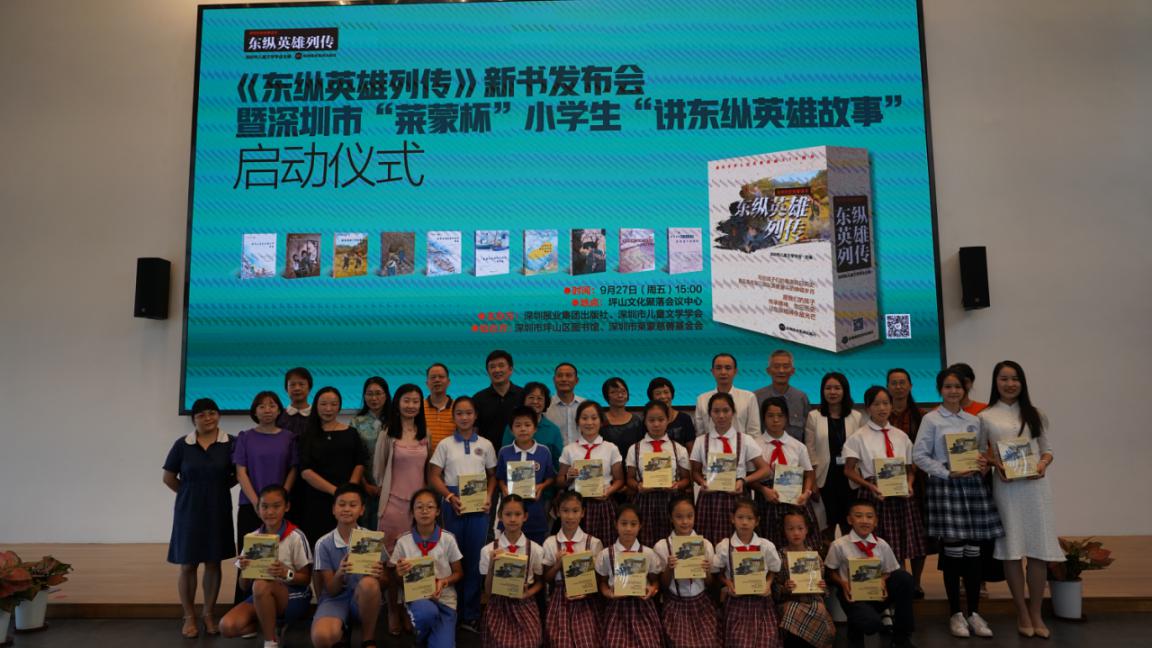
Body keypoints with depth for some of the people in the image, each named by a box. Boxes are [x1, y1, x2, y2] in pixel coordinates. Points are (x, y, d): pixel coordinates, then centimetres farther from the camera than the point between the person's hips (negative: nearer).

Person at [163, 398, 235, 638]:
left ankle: (209, 615, 19)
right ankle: (189, 617, 16)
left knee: (213, 563, 7)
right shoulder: (182, 444, -2)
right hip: (189, 511, 0)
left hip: (218, 511, 0)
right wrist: (191, 493, 3)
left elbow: (237, 475, 6)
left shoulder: (230, 443, -4)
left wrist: (217, 489, -1)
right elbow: (169, 477, 5)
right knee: (187, 565, 4)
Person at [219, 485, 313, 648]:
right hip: (263, 598, 5)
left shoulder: (295, 537, -12)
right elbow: (245, 587, 4)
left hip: (293, 598, -5)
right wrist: (245, 571, -18)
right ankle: (271, 626, 7)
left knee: (261, 585, -35)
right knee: (227, 626, -20)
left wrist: (286, 573, -27)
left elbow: (306, 579, -7)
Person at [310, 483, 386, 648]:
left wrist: (379, 576, -26)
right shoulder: (324, 544, -4)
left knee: (368, 582, -36)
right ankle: (340, 634, 3)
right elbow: (331, 590, -5)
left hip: (363, 599, 2)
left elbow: (385, 583, 0)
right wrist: (340, 574, -28)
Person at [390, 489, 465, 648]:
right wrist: (400, 573, -16)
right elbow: (396, 580, 8)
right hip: (416, 597, 0)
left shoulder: (448, 539, -3)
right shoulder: (403, 542, -2)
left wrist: (444, 582, -15)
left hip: (444, 598, 0)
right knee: (426, 612, -36)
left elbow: (459, 573, 6)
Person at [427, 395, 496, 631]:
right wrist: (450, 497, -12)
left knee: (475, 556, 2)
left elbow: (493, 475, 11)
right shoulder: (445, 445, 3)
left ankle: (471, 612, 12)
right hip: (453, 504, -1)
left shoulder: (485, 445, 6)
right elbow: (434, 477, 2)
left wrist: (488, 496, -6)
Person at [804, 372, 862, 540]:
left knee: (848, 522, 3)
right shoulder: (814, 416, 4)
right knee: (828, 521, 2)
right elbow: (810, 449, 1)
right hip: (826, 476, -1)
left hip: (849, 476, 1)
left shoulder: (856, 417, 6)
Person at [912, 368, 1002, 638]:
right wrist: (948, 473, -12)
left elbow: (981, 452, 21)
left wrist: (984, 466, -1)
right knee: (953, 550, -3)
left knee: (973, 550, 4)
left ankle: (974, 612, 14)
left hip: (973, 484, 4)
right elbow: (919, 455, -4)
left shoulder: (973, 421, 14)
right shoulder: (931, 419, 0)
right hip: (945, 486, -4)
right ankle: (955, 614, 9)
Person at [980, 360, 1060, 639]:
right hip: (1005, 486, -1)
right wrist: (996, 464, -11)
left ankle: (1036, 614, 14)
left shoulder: (1036, 415, 11)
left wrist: (1042, 465, -9)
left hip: (1034, 485, 2)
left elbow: (1047, 449, 11)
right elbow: (980, 453, 8)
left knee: (1039, 549, 1)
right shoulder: (986, 417, 5)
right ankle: (1022, 613, 13)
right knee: (1012, 550, 1)